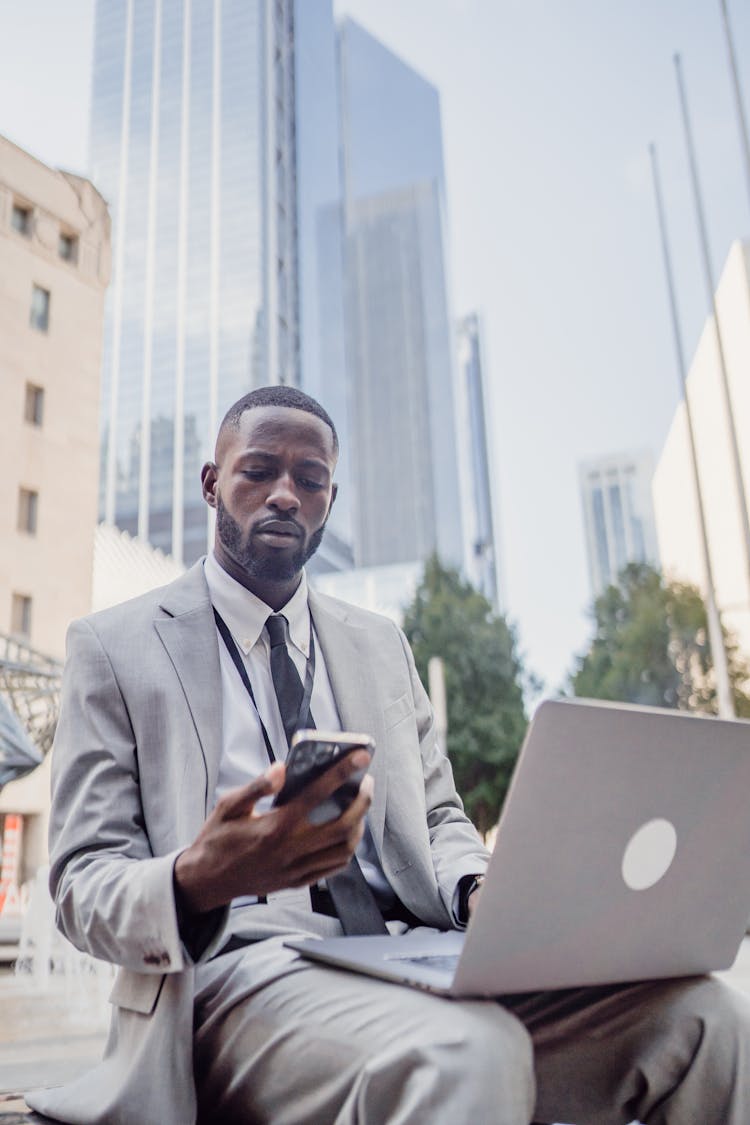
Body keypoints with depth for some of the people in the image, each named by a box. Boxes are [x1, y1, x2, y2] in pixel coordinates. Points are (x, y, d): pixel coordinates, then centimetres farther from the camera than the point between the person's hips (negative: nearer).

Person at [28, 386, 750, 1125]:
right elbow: (83, 884, 0)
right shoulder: (113, 646, 6)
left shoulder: (381, 646, 20)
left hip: (415, 953, 5)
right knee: (463, 1054, -37)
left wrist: (479, 890, -4)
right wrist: (195, 883, -24)